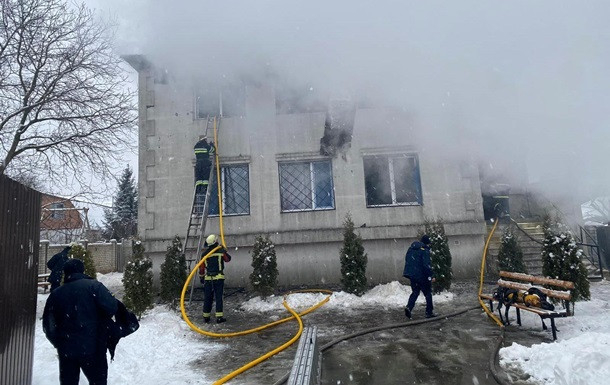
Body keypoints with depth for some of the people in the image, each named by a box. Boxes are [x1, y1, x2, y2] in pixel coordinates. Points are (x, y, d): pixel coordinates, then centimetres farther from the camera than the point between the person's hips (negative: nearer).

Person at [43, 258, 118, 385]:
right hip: (93, 347, -4)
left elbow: (48, 324, 11)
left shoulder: (56, 293, 7)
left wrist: (58, 343, 22)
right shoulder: (94, 285, -8)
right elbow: (111, 307, -19)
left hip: (66, 350, 4)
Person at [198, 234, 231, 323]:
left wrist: (201, 277, 20)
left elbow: (201, 266, 7)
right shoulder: (221, 251, -4)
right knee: (218, 297, 0)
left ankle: (206, 316, 18)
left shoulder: (204, 253, 1)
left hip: (208, 278, 2)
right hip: (219, 278, -2)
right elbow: (228, 259, 13)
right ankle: (219, 316, -4)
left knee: (207, 298, 11)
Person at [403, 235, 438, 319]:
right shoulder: (425, 250, -13)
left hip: (411, 274, 6)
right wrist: (431, 275, -15)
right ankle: (429, 312, 14)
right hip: (421, 276, -6)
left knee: (415, 292, 15)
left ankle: (409, 307, -4)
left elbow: (406, 260, 17)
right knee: (428, 293, 9)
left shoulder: (411, 248, 10)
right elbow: (427, 265, -20)